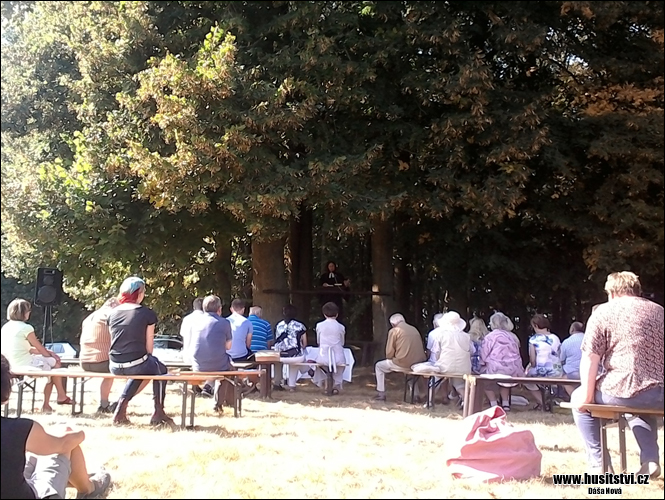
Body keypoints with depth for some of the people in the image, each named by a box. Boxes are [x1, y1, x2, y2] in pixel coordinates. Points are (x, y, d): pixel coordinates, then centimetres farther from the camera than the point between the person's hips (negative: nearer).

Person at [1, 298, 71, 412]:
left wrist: (48, 352, 14)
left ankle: (46, 405, 23)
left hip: (10, 366, 9)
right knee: (55, 362, 11)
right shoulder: (26, 328, -15)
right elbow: (40, 348, -5)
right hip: (25, 365, -9)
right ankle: (61, 397, 24)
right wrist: (50, 355, 16)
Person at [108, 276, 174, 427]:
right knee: (160, 370, 27)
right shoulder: (147, 313, -6)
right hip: (137, 364, -5)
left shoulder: (113, 313, 7)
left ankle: (121, 408, 24)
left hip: (115, 367, 5)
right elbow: (149, 346, -4)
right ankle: (158, 413, 24)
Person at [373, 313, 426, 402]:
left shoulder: (394, 331, -2)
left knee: (379, 366, 18)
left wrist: (390, 359, 19)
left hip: (403, 364, -6)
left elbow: (389, 352, -3)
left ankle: (381, 394, 16)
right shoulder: (414, 329, 15)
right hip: (419, 364, 6)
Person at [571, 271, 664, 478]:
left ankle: (600, 466, 15)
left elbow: (589, 358, -5)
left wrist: (587, 395, 1)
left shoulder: (603, 312, 2)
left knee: (578, 399, 22)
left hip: (624, 391, -5)